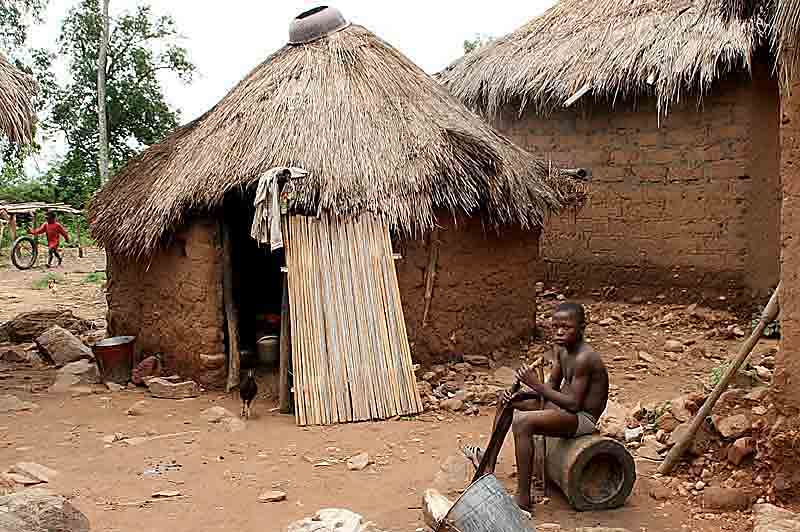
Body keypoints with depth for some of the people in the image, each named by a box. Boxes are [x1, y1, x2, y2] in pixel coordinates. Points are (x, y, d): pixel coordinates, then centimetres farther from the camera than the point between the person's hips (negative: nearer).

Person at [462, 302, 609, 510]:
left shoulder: (583, 358, -24)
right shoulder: (561, 349, 4)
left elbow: (573, 404, -27)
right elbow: (553, 386, 11)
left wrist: (536, 384, -27)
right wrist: (521, 394, -5)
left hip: (583, 417, -10)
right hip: (560, 407, 10)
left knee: (522, 422, -31)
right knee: (507, 398, 15)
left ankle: (523, 499, -24)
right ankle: (489, 461, 20)